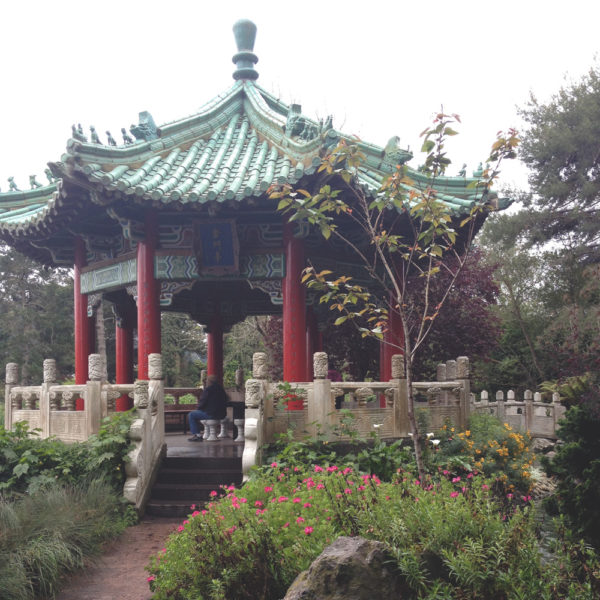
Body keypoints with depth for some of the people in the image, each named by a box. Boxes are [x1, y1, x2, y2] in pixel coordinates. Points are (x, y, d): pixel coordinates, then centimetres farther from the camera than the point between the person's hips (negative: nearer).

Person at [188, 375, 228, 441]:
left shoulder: (208, 389, -13)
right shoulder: (222, 389, 12)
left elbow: (202, 402, -13)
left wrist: (198, 408, 11)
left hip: (211, 414, -9)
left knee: (191, 415, 6)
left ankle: (196, 435, 4)